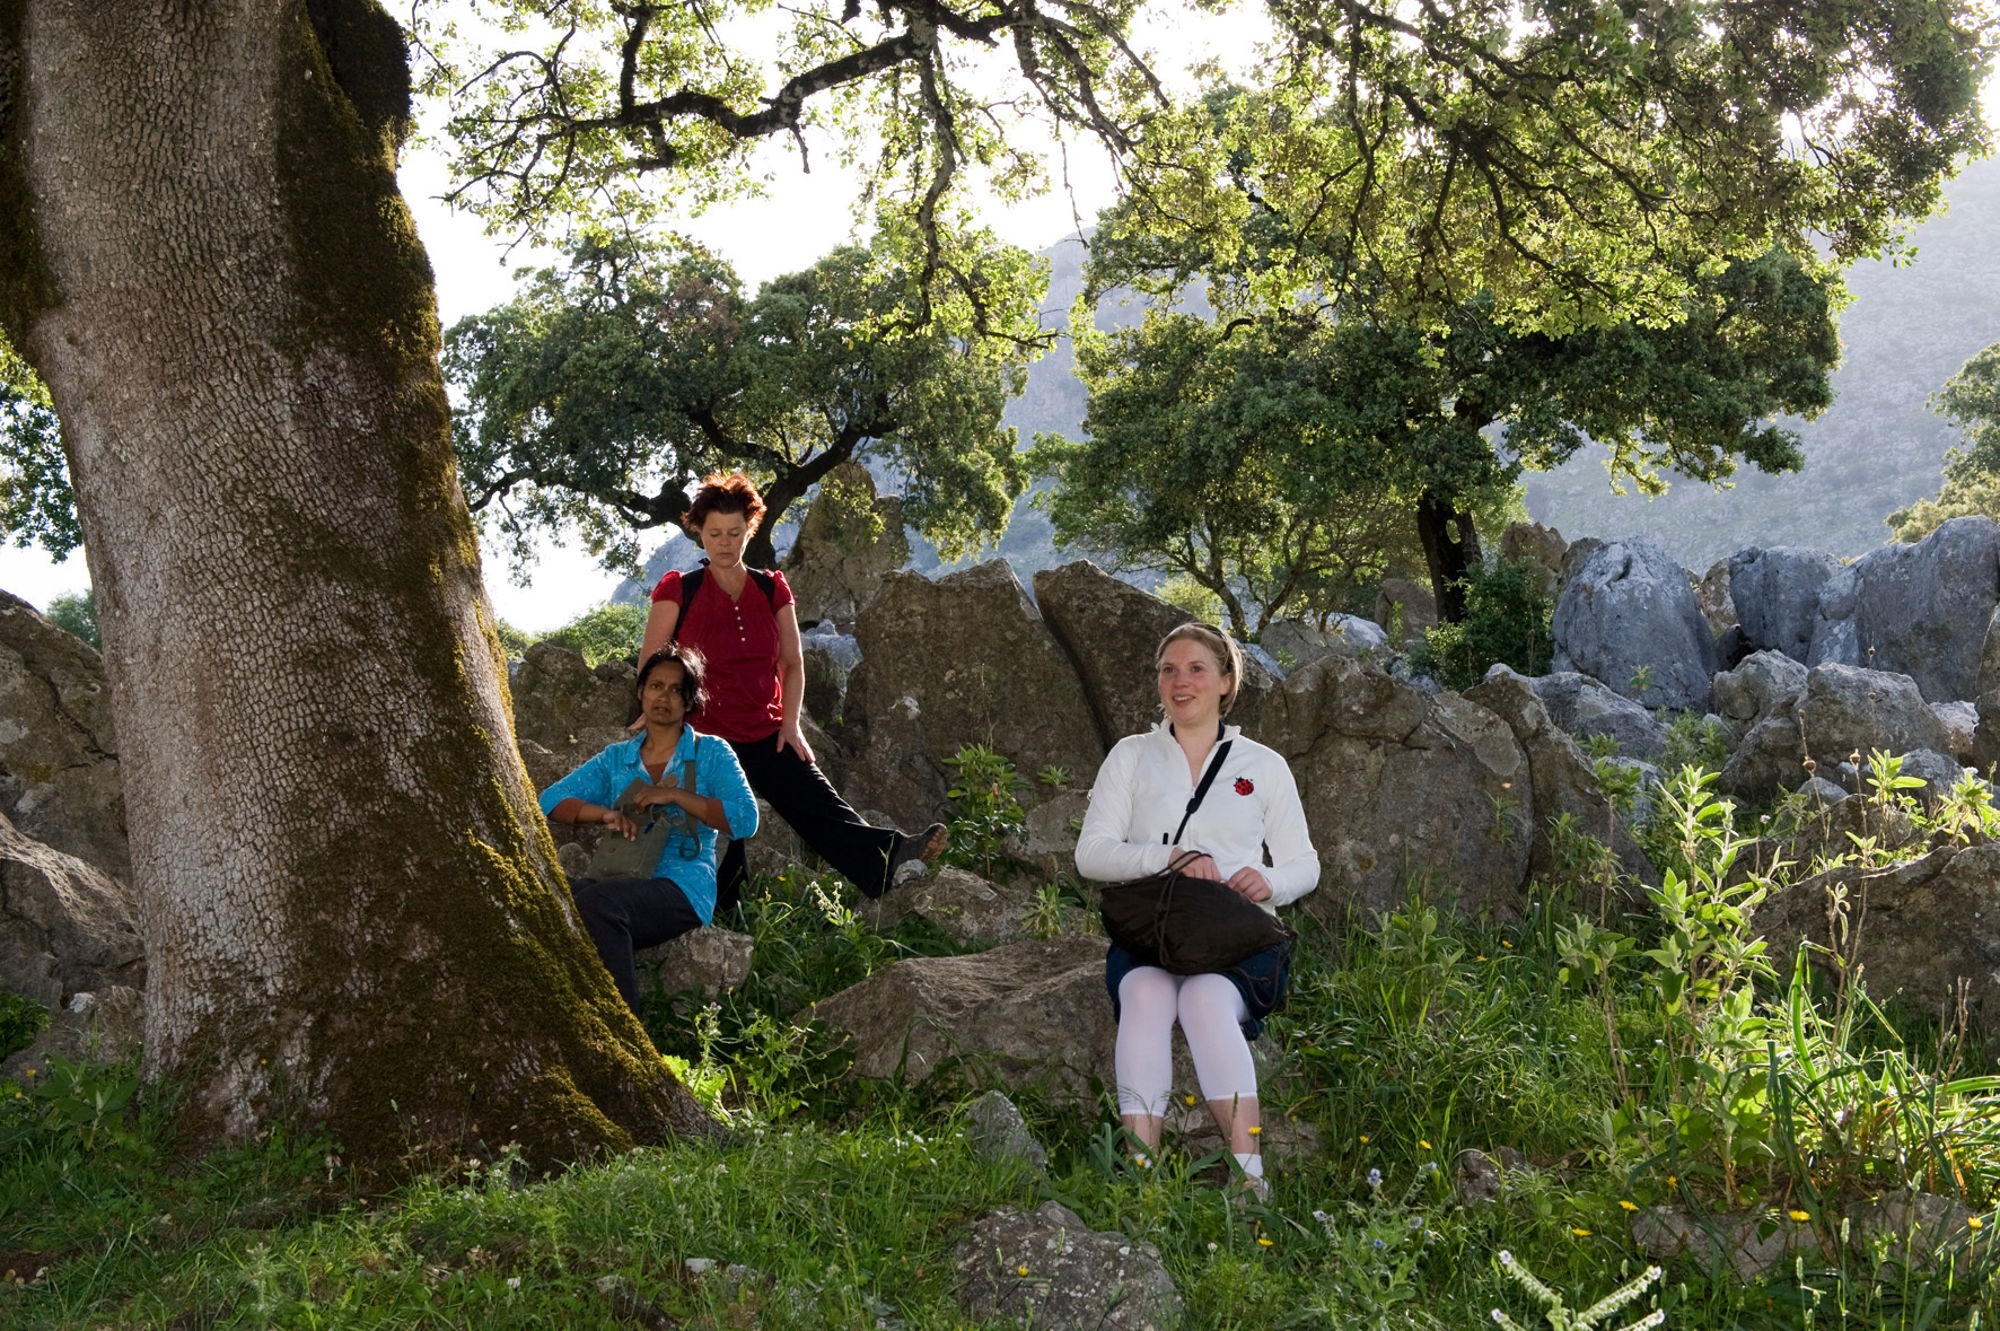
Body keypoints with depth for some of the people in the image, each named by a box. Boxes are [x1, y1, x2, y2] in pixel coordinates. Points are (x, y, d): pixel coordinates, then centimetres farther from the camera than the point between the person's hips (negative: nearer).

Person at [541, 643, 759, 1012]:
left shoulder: (711, 753, 11)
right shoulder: (617, 757, 22)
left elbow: (745, 819, -4)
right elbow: (551, 800, 14)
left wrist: (675, 795, -9)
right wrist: (603, 813, -6)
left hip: (683, 888, -4)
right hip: (620, 881, 4)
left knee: (595, 902, -36)